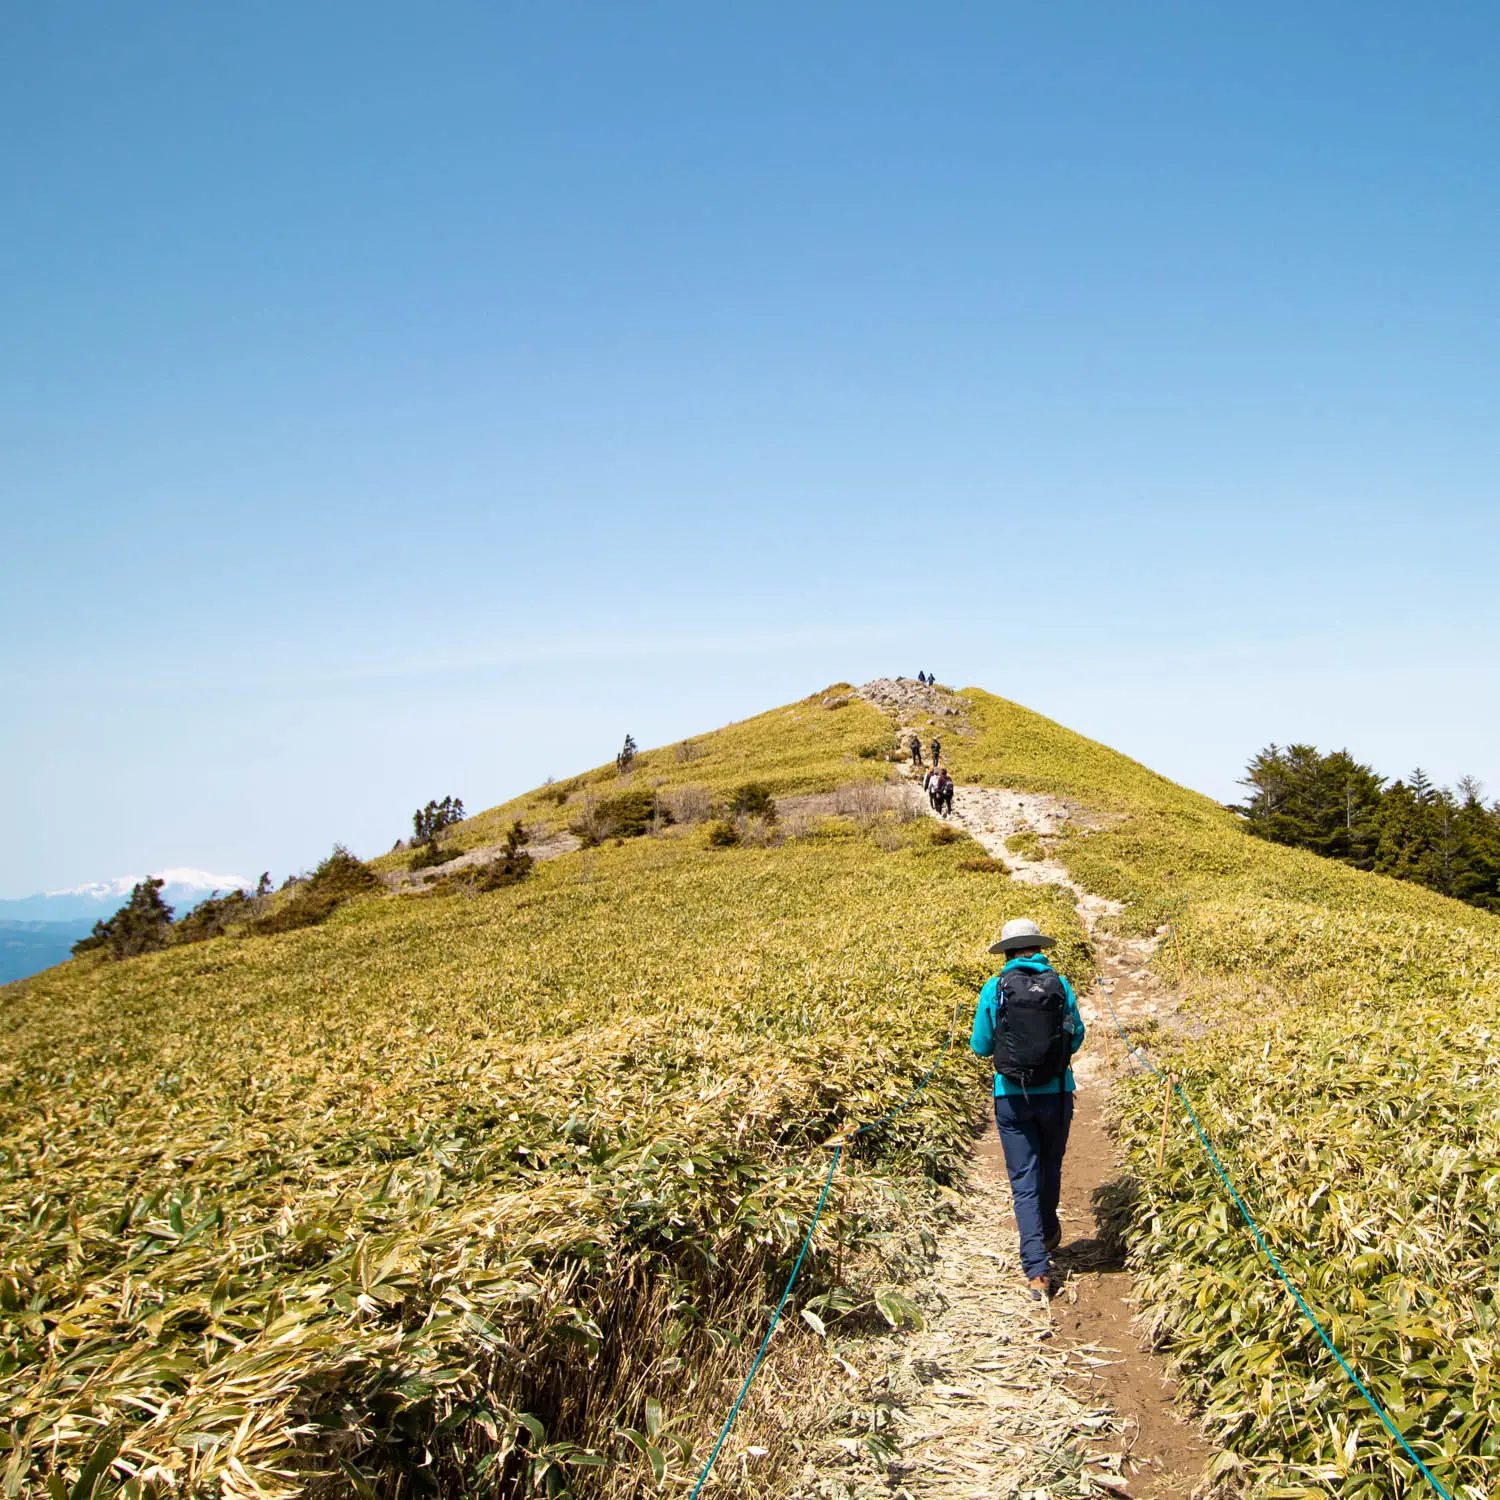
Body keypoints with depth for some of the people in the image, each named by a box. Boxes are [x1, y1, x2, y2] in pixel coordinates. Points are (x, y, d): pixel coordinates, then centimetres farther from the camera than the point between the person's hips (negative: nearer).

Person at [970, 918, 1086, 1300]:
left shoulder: (994, 989, -8)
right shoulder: (1061, 985, -4)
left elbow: (980, 1047, -1)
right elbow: (1077, 1038, 6)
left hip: (1011, 1096, -2)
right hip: (1056, 1093, 2)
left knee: (1024, 1180, 5)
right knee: (1050, 1168, 24)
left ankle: (1037, 1270, -3)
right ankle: (1048, 1233, 47)